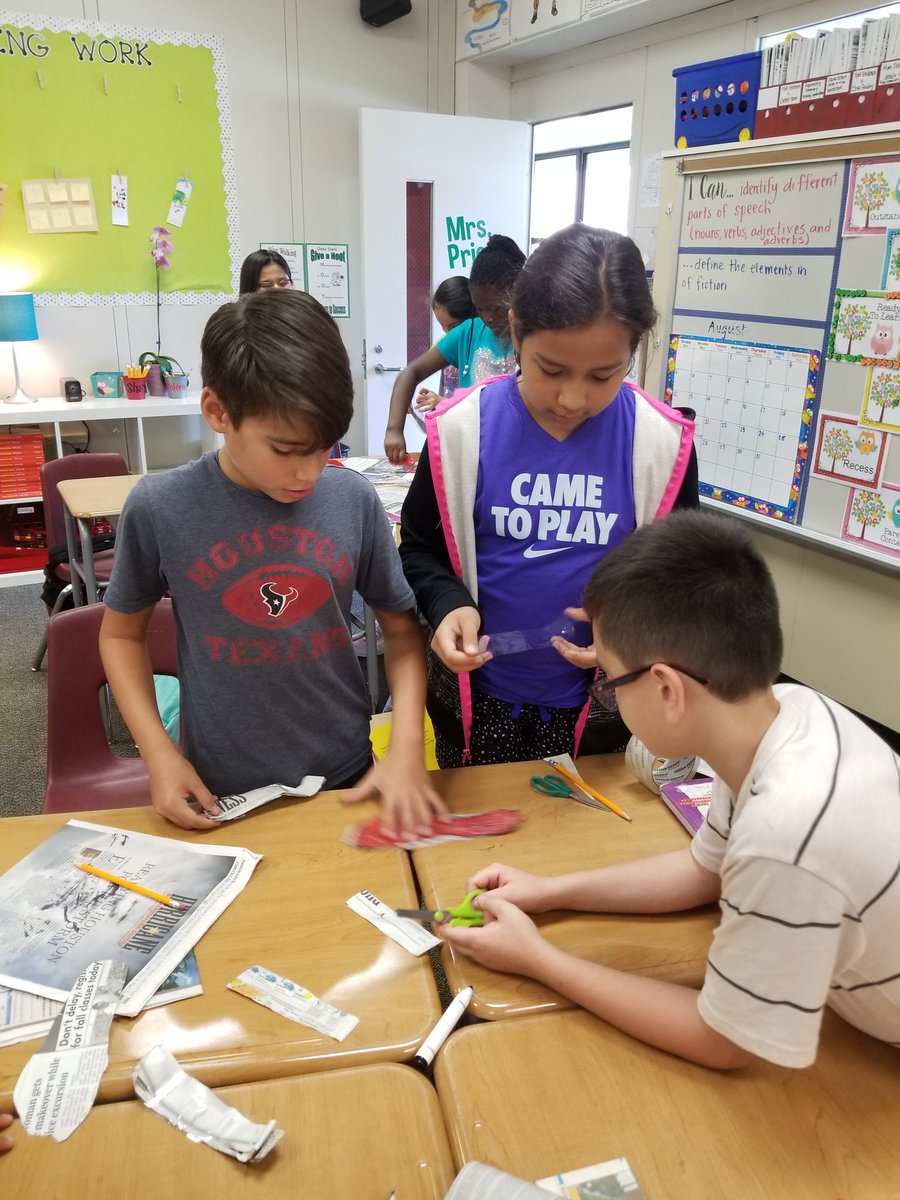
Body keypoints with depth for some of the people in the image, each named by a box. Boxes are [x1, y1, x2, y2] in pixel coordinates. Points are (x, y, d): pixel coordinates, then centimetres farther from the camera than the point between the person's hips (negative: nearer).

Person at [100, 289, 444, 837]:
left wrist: (407, 747, -11)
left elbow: (402, 628, 0)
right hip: (223, 792, -1)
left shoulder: (355, 500, -11)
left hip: (347, 777, 1)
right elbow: (122, 633, 1)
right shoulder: (159, 509, -14)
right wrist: (159, 754, -9)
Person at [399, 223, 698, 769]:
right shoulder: (460, 430, -12)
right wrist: (448, 604, -20)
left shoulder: (663, 443, -11)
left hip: (598, 700, 0)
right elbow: (419, 548, 0)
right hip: (478, 692, 0)